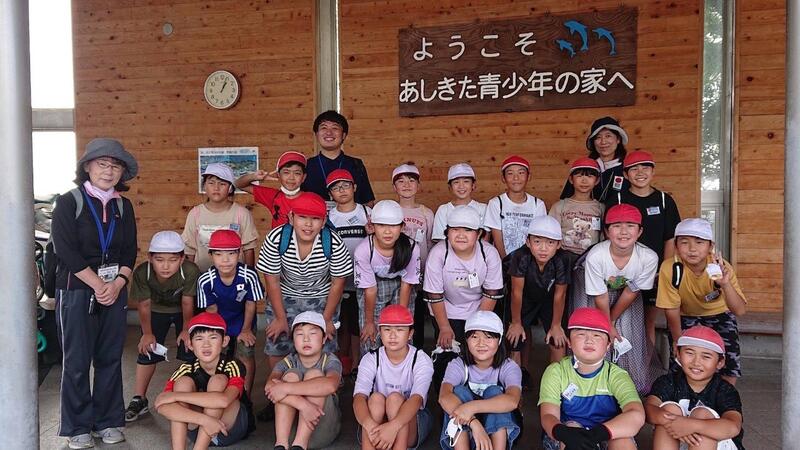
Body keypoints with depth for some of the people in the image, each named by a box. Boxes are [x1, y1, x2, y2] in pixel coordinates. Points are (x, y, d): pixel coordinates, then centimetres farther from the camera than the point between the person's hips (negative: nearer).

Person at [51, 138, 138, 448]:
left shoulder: (123, 207, 9)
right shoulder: (69, 202, -4)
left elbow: (130, 251, 7)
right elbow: (66, 251, -12)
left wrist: (117, 283, -9)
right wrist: (98, 285, -13)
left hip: (114, 290, 4)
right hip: (76, 290, -4)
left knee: (110, 358, 9)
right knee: (77, 361, 3)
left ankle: (108, 421, 21)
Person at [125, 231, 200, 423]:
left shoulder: (190, 271, -36)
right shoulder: (142, 272, -32)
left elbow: (187, 303, -23)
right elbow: (144, 305, -19)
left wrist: (186, 329, -21)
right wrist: (147, 333, -20)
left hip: (183, 311, -1)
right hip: (157, 310, 2)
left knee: (189, 350, -6)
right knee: (147, 350, 1)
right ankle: (139, 400, 15)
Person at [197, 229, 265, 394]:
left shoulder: (248, 275, -31)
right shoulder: (205, 280, -27)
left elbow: (250, 303, -15)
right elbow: (211, 308, -11)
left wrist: (246, 330, -5)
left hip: (243, 321, -1)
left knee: (246, 358, -1)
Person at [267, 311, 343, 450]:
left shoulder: (330, 361, -5)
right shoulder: (288, 362, 2)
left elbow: (330, 384, -32)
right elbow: (270, 386, -23)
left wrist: (286, 388, -34)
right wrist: (302, 404, -38)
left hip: (323, 429, -2)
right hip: (291, 429, 2)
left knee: (314, 374, -22)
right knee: (292, 375, -20)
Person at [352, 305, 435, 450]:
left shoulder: (421, 360, -13)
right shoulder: (371, 359, -8)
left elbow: (416, 399, -30)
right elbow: (359, 397, -24)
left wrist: (393, 426, -50)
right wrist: (370, 425, -47)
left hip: (412, 426, -1)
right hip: (377, 423, 1)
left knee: (394, 398, -30)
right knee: (376, 398, -29)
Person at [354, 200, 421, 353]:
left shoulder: (411, 248, -27)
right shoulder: (363, 250, -28)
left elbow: (406, 285, -14)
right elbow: (370, 289, -17)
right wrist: (369, 322, -9)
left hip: (399, 284, 1)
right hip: (374, 285, -1)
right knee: (370, 338, -5)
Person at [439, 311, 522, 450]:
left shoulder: (508, 367, -9)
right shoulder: (458, 365, -8)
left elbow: (512, 401, -32)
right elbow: (444, 397, -30)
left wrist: (472, 407, -44)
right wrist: (474, 423, -44)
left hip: (499, 429, 0)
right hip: (462, 433, 1)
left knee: (494, 392, -24)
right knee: (459, 391, -23)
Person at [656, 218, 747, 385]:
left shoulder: (721, 268, -28)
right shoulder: (670, 269, -30)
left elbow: (740, 310, -34)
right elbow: (672, 309, -16)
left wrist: (725, 284, -49)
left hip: (719, 313, 1)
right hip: (685, 315, 0)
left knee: (729, 368, -8)